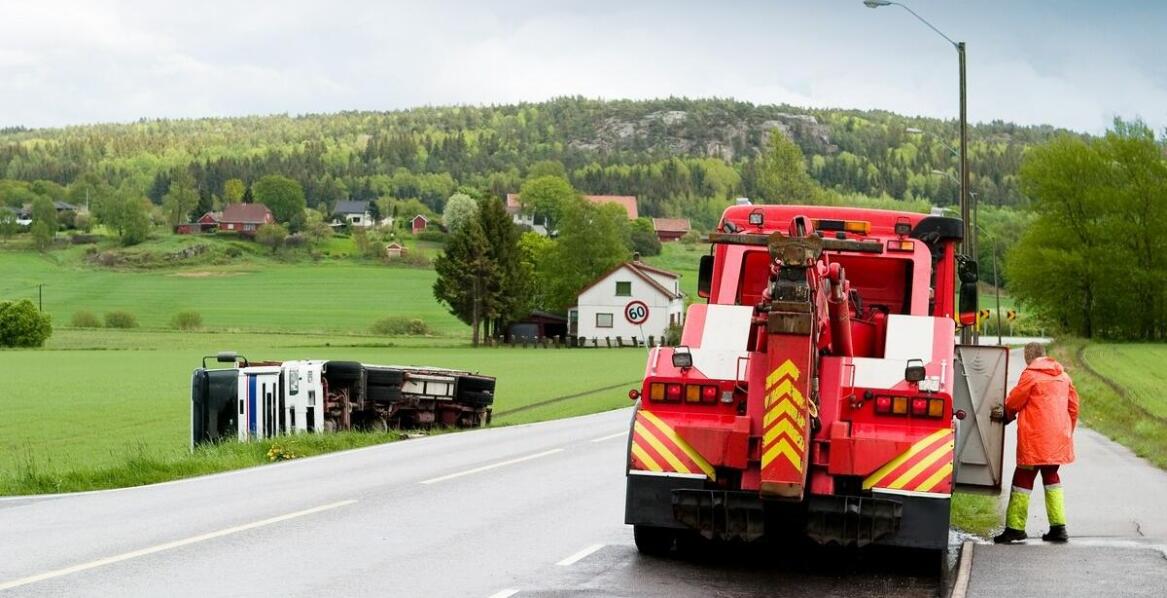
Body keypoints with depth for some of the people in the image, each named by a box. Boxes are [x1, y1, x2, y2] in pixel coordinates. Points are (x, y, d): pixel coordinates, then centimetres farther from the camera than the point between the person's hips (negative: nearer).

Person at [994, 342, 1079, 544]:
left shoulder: (1030, 375, -10)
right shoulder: (1063, 376, 12)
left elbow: (1013, 403, -5)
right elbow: (1073, 407, 16)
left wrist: (1008, 415, 17)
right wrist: (1068, 432, 25)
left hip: (1035, 439, -7)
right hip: (1058, 437, 7)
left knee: (1024, 478, -1)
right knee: (1051, 477, 17)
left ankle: (1015, 527, -1)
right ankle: (1058, 526, 13)